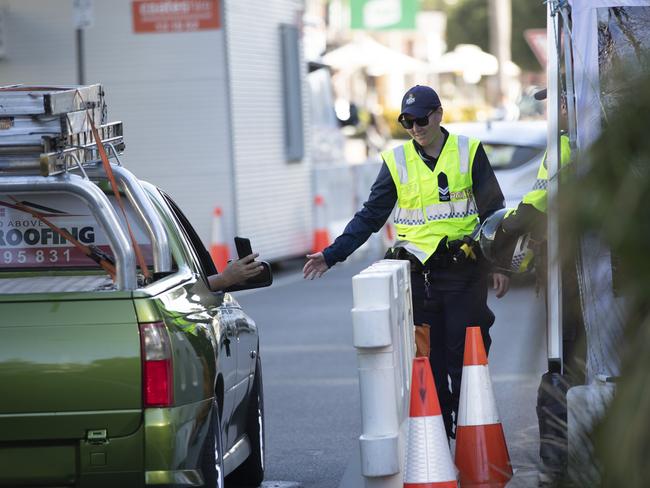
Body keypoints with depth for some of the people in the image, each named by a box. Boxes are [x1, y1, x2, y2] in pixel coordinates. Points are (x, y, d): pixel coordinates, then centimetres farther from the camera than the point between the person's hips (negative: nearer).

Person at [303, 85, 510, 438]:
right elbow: (370, 216, 8)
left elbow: (493, 211, 8)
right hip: (417, 272, 2)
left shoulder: (469, 152, 3)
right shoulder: (396, 161, 6)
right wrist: (332, 255, -1)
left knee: (465, 355, -3)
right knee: (428, 358, 1)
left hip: (464, 270, -2)